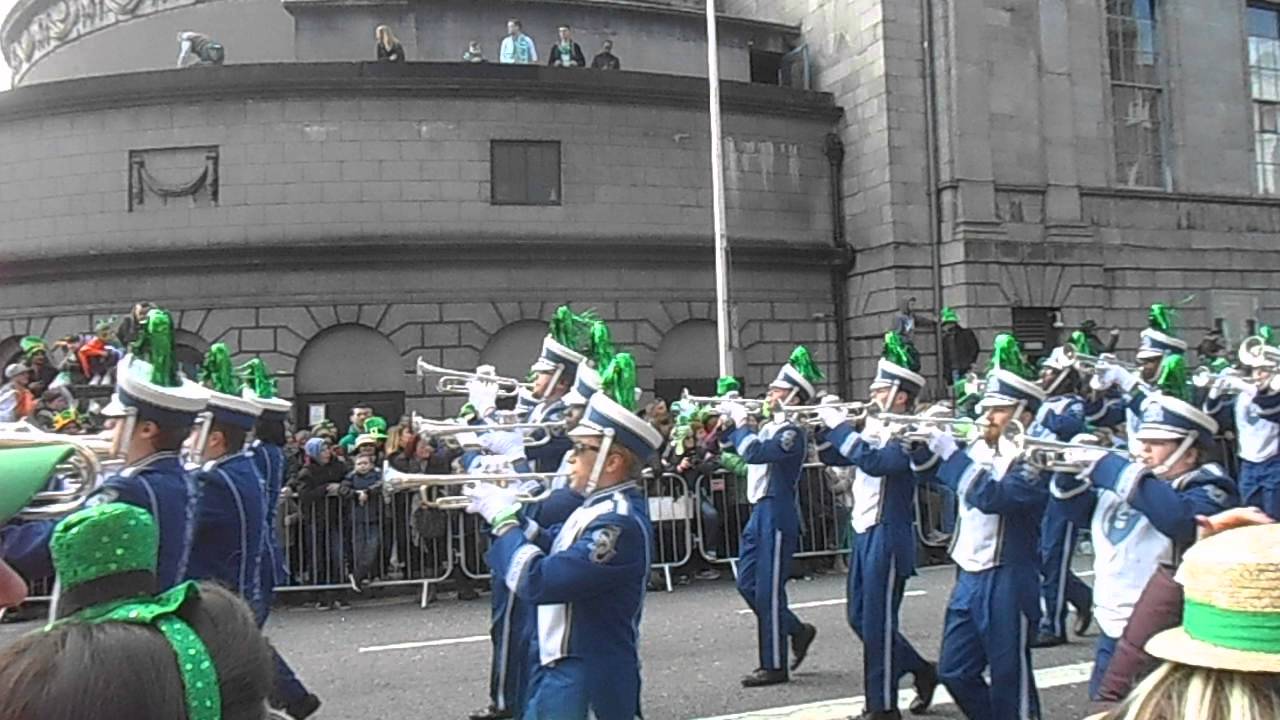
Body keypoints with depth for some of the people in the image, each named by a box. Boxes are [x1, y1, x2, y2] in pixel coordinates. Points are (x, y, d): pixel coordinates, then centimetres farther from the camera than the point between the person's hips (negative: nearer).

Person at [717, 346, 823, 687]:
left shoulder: (792, 432, -16)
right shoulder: (769, 427, 12)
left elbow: (754, 452, -30)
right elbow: (742, 445, 18)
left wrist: (739, 421, -16)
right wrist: (727, 421, 3)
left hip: (777, 516, -9)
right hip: (760, 512, 9)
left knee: (768, 592, -2)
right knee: (747, 585, 14)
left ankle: (774, 666, 9)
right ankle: (798, 630, 29)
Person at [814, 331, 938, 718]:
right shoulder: (873, 427, 11)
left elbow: (874, 462, -31)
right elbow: (832, 457, 15)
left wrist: (840, 425, -24)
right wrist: (828, 423, -1)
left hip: (888, 538, -9)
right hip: (864, 533, 9)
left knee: (876, 625, -2)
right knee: (860, 619, 16)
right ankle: (921, 670, 32)